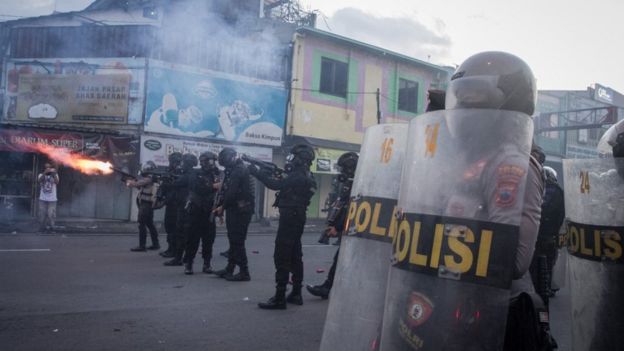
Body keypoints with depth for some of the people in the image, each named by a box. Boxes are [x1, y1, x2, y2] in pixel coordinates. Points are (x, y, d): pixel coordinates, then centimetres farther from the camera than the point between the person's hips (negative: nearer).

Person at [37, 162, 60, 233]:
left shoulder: (55, 175, 5)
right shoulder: (41, 175, 7)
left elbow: (57, 182, -14)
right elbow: (39, 180, -15)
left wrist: (54, 174, -25)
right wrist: (45, 173, -27)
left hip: (52, 199, -1)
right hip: (43, 199, 1)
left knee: (51, 215, -3)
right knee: (42, 215, 6)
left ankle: (50, 228, 5)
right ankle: (42, 229, 15)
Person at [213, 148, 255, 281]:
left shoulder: (239, 170, -15)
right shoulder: (234, 170, 17)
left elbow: (232, 193, -21)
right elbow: (227, 191, 17)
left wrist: (223, 207, -8)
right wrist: (219, 206, 9)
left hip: (240, 210, -10)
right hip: (235, 210, 10)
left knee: (237, 241, -6)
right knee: (233, 240, 15)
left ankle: (244, 272, 0)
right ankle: (230, 269, 24)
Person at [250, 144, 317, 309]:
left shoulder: (298, 176, -18)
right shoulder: (305, 176, 13)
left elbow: (276, 185, -25)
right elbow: (285, 185, 20)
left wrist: (257, 172, -18)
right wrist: (271, 174, 8)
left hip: (289, 218, -10)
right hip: (297, 219, 10)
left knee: (281, 257, -8)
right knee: (295, 255, 15)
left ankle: (279, 298, -7)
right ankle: (296, 294, 23)